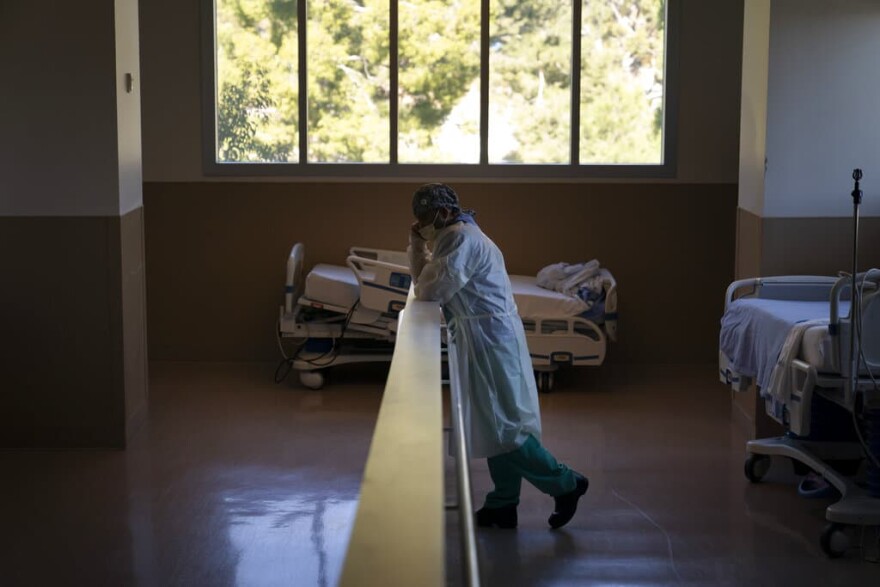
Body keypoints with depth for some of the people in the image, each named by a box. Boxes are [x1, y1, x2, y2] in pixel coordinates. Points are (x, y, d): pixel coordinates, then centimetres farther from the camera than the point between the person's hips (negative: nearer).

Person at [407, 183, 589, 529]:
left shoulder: (461, 239, -15)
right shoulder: (451, 237, 17)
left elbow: (431, 291, -19)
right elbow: (425, 283, 17)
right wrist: (417, 244, 5)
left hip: (490, 340, -10)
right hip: (480, 340, 10)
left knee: (501, 426, -7)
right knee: (497, 424, 12)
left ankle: (565, 483, 0)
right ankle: (503, 505, 17)